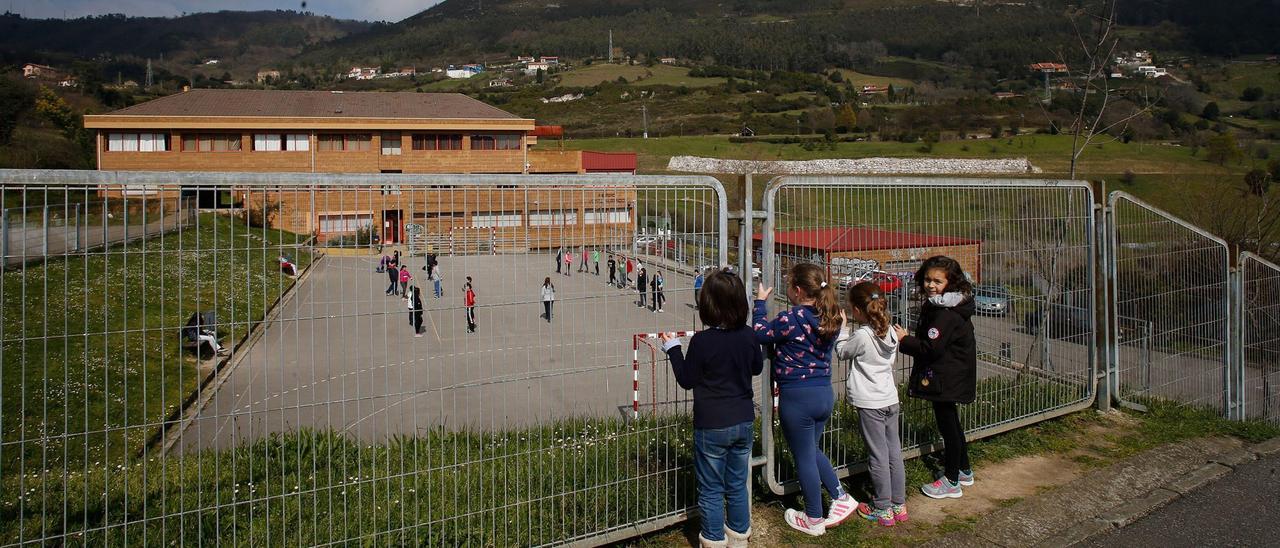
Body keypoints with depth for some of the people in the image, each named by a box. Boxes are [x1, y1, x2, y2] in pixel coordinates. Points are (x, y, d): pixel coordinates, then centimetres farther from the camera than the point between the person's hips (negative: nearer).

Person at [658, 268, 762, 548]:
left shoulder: (701, 341, -20)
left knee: (711, 490, 9)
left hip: (712, 426, -5)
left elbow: (687, 380, -7)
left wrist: (673, 349, 3)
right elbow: (757, 367, 14)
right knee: (738, 485, 19)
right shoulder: (748, 336, -5)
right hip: (743, 422, 5)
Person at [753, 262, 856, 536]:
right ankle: (841, 498, 27)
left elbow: (760, 334, -8)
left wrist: (760, 302, 2)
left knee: (804, 457, 9)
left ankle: (814, 520, 22)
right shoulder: (830, 318, 2)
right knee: (812, 450, 26)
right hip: (825, 393, 7)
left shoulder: (792, 318, -20)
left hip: (798, 397, -7)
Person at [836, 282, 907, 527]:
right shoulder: (890, 331, 1)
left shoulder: (861, 336, -19)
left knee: (878, 457, 2)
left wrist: (844, 327, 9)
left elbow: (841, 352, -2)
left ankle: (882, 509, 13)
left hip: (870, 404, -7)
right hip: (891, 400, 7)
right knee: (894, 453, 13)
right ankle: (899, 505, 23)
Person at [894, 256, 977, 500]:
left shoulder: (946, 314, -24)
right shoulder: (935, 306, 9)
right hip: (947, 377, 10)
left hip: (946, 380, -10)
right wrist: (909, 338, 5)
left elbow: (932, 349, -26)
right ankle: (964, 470, 37)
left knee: (947, 425, 1)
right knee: (951, 423, 22)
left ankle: (951, 482, 13)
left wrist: (905, 339, -16)